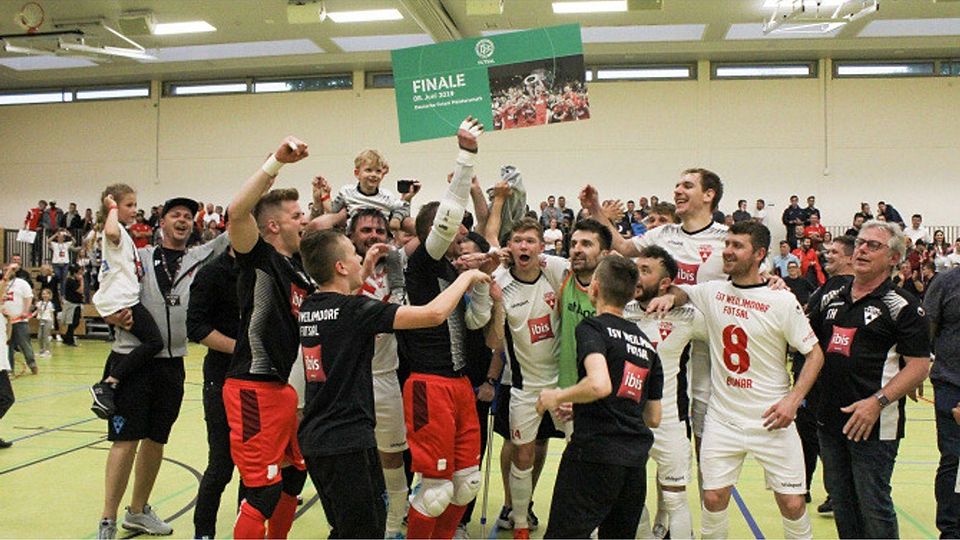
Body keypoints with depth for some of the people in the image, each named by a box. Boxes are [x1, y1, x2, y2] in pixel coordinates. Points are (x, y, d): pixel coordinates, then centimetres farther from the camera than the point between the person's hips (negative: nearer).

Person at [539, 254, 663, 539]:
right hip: (636, 458, 7)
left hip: (596, 453, -7)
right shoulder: (646, 342, 15)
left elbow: (600, 385, -26)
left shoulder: (592, 327, -6)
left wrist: (558, 396, -8)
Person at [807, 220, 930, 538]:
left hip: (875, 426, -6)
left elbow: (919, 366, -10)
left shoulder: (902, 306, -8)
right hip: (830, 420, 6)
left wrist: (878, 401, -21)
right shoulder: (831, 295, 10)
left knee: (874, 507, 2)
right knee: (840, 501, 17)